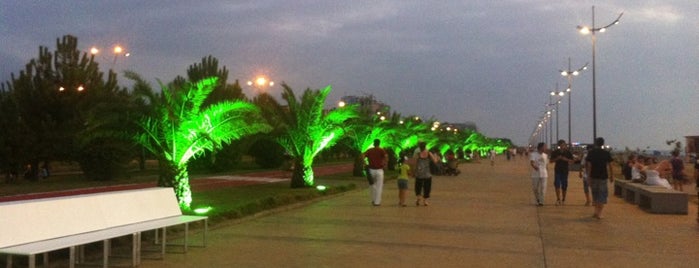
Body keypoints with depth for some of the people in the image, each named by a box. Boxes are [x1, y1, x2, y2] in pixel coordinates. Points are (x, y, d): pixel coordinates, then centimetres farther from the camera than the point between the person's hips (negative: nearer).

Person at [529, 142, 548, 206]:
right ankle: (537, 200, 28)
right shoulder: (533, 154, -6)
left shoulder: (545, 155, 11)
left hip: (543, 174, 3)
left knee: (543, 188, -5)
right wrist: (534, 166, -41)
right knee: (535, 188, 5)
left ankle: (541, 201, 1)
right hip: (535, 174, -3)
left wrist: (547, 172, 15)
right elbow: (531, 162, -22)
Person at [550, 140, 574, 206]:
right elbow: (551, 161, 4)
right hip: (557, 170, 0)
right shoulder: (555, 152, 1)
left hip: (565, 170, 0)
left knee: (564, 186, 6)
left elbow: (572, 161, 3)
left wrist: (566, 159, -15)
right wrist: (557, 158, -13)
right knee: (557, 185, -10)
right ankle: (558, 199, -9)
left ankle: (563, 199, 19)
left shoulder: (568, 152, 1)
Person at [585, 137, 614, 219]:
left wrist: (588, 175, -1)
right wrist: (611, 176, 4)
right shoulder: (606, 153, -3)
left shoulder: (591, 152, -1)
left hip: (593, 176, 2)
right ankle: (599, 213, -3)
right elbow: (609, 166, -4)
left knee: (595, 194, 16)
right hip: (603, 176, -2)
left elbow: (588, 165, -5)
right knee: (602, 194, 4)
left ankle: (596, 211, 20)